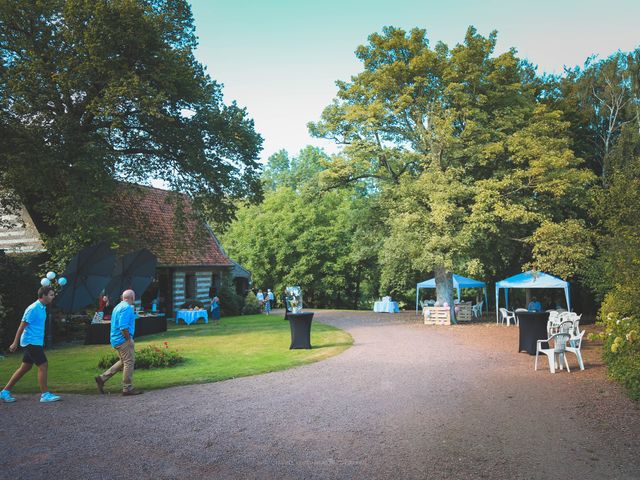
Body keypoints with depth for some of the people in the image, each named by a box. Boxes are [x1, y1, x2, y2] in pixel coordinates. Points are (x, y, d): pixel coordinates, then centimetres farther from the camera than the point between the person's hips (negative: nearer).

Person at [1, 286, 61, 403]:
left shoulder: (42, 308, 11)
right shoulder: (33, 309, -17)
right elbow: (22, 326, -15)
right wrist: (15, 343, -13)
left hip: (36, 342, 10)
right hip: (31, 342, -10)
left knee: (25, 367, 14)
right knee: (43, 365, -8)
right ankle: (45, 394, -2)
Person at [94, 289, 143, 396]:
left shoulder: (118, 306, 17)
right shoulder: (127, 308, -16)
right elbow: (123, 327, -23)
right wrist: (129, 339, -14)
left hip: (116, 339, 10)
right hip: (123, 339, -10)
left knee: (123, 362, 18)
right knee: (129, 362, -3)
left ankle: (102, 378, 18)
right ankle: (127, 388, 3)